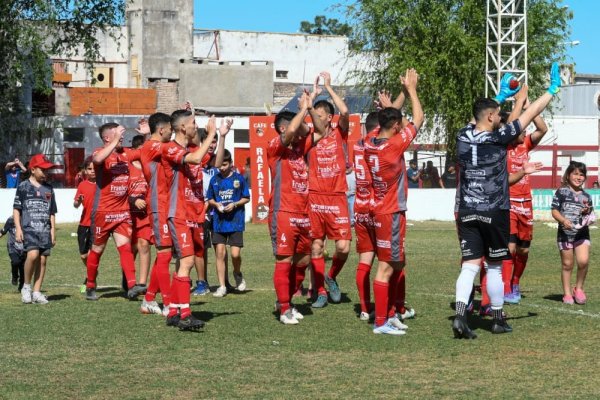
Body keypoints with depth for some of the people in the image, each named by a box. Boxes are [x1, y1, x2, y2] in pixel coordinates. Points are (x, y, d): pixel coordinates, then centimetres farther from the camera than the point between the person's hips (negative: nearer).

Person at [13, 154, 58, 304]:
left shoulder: (48, 189, 14)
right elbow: (16, 209, 2)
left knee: (43, 259, 0)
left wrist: (53, 231, 12)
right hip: (29, 228, -5)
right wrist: (18, 228, -6)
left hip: (45, 230, 5)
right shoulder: (23, 187, 2)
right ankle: (26, 286, -2)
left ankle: (37, 292, 6)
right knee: (33, 255, -22)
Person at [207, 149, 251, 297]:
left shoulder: (239, 179, 0)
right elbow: (210, 199, 15)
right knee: (220, 253, -2)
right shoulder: (214, 180, 7)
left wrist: (235, 204, -11)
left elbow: (246, 198, 5)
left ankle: (237, 274, 24)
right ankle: (222, 286, 4)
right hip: (219, 222, 2)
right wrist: (216, 204, -6)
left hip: (235, 221, -2)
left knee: (235, 253, -9)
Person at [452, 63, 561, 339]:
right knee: (494, 266, 8)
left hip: (467, 212, 4)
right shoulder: (498, 138, -12)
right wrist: (553, 89, 6)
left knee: (470, 265, 0)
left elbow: (482, 115, 23)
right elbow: (530, 115, -4)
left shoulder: (463, 137, 1)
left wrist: (502, 96, 35)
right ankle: (497, 319, 18)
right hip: (494, 212, -4)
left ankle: (460, 316, -19)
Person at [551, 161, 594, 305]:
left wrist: (588, 212, -5)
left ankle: (579, 288, 6)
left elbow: (591, 217, 18)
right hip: (565, 232, -2)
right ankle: (567, 293, 15)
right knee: (567, 264, 3)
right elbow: (554, 211, -4)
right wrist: (563, 220, -22)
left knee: (583, 261, -15)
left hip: (582, 233, 2)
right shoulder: (562, 192, 0)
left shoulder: (586, 196, 11)